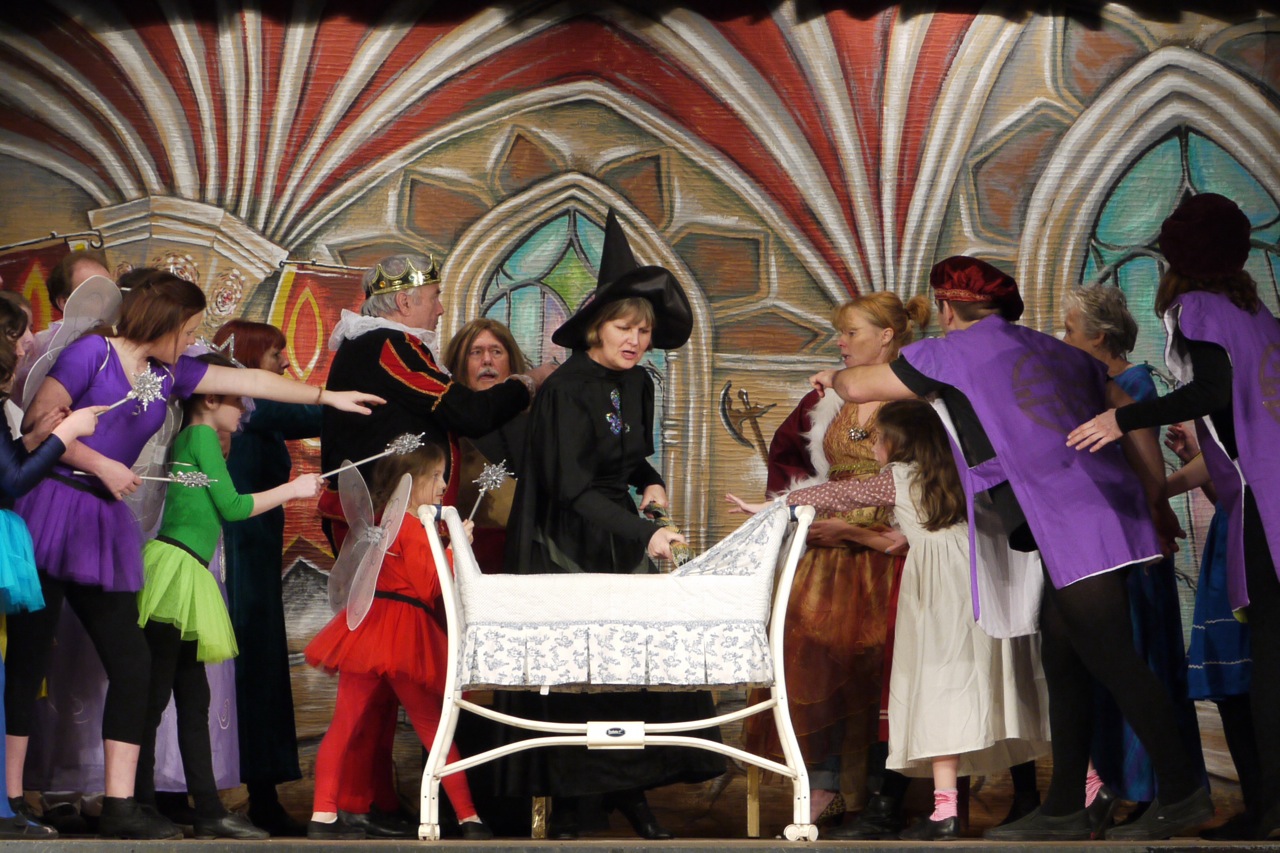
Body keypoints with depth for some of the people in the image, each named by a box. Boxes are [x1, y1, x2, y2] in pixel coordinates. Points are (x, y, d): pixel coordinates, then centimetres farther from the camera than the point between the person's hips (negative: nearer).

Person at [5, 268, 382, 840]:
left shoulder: (168, 374, 17)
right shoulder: (93, 352, -4)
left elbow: (249, 381, 22)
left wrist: (327, 397, 26)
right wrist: (103, 466, -10)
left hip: (106, 525, 8)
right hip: (51, 509, -7)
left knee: (130, 662, 1)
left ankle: (119, 805, 3)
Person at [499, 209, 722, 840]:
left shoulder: (638, 384, 4)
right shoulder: (565, 389, -18)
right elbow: (573, 487, -26)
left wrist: (651, 483, -2)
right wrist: (644, 534, -35)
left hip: (621, 542, 6)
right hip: (566, 547, -6)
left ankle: (630, 789, 8)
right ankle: (564, 803, 5)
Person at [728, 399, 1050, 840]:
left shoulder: (898, 477, 6)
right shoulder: (953, 473, 22)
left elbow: (840, 494, 10)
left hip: (937, 587, -6)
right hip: (984, 572, 6)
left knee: (940, 689, -11)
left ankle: (945, 809, -18)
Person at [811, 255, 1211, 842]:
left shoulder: (955, 351, 4)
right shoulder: (1058, 352, 24)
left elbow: (857, 387, 12)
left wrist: (833, 378, 34)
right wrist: (1156, 501, 23)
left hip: (1070, 523, -9)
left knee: (1111, 660, -9)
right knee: (1064, 665, 10)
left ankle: (1181, 793, -8)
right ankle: (1064, 809, 14)